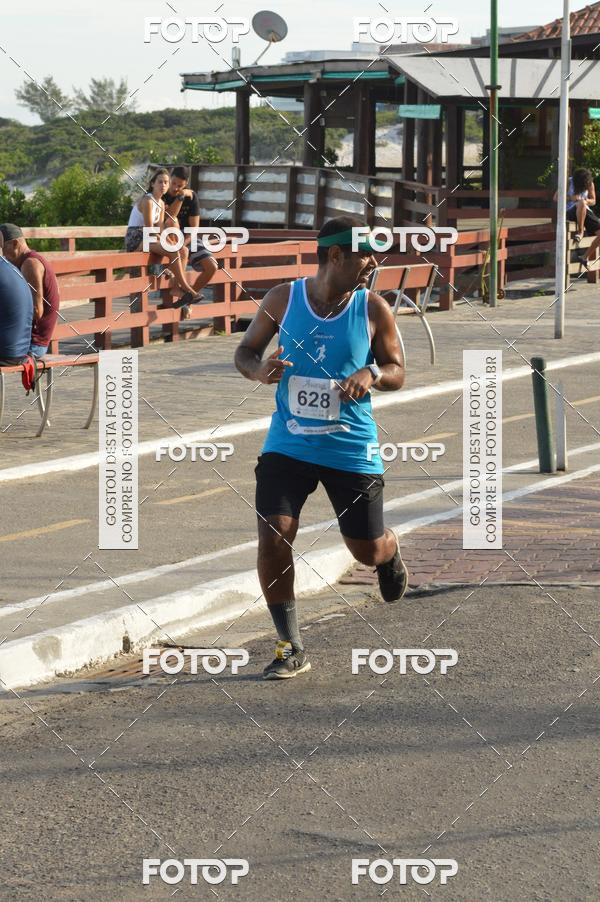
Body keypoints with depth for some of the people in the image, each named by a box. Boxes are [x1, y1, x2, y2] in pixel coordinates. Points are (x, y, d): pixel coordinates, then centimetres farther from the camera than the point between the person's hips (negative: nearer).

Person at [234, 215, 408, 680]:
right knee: (273, 539, -12)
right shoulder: (283, 299, -5)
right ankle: (292, 648, 2)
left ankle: (391, 555, 48)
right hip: (288, 446, 0)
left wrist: (372, 374, -20)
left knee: (368, 549, 7)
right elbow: (246, 350, 7)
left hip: (352, 450, 0)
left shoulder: (373, 309, -6)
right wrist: (259, 369, -17)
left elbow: (398, 371, 3)